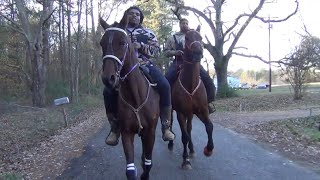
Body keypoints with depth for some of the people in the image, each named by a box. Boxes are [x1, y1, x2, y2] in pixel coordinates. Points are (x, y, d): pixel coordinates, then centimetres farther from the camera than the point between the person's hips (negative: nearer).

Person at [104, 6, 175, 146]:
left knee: (164, 86, -26)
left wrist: (141, 46, -11)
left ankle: (166, 126, -16)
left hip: (145, 65, 0)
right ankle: (115, 129, -8)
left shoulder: (148, 33, 17)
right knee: (108, 91, -23)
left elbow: (156, 50, 7)